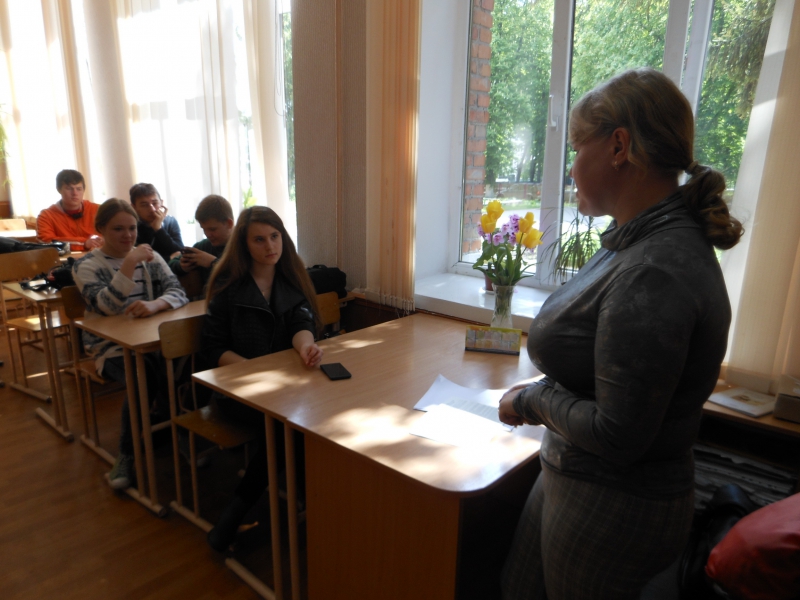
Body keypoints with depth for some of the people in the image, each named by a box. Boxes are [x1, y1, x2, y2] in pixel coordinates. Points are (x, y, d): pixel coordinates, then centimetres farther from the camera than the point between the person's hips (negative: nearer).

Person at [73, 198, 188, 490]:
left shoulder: (150, 257, 11)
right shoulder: (86, 266, 2)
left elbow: (177, 292, -5)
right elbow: (107, 306, -16)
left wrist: (154, 305, -27)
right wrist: (129, 264, -24)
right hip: (111, 347, -2)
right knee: (146, 376, -33)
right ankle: (127, 453, -11)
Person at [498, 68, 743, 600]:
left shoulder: (653, 275, -31)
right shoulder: (647, 241, 2)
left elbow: (617, 436, -28)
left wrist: (532, 401, -14)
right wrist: (541, 393, 3)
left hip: (613, 505, -9)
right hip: (571, 478, 9)